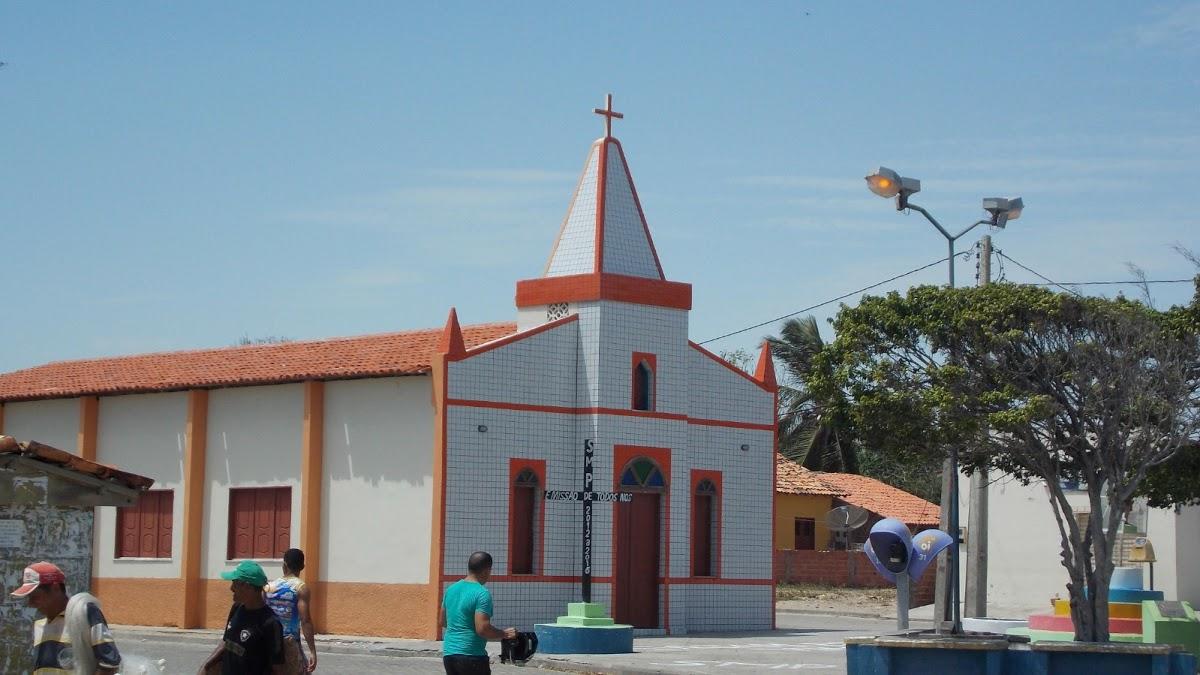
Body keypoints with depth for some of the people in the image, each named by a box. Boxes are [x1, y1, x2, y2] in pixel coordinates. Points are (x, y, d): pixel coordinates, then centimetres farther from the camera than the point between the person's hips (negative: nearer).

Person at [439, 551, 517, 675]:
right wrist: (505, 634, -7)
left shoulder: (451, 589, 9)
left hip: (448, 654, 8)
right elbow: (482, 629, -22)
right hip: (472, 656, -8)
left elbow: (441, 621, 19)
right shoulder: (482, 594, -15)